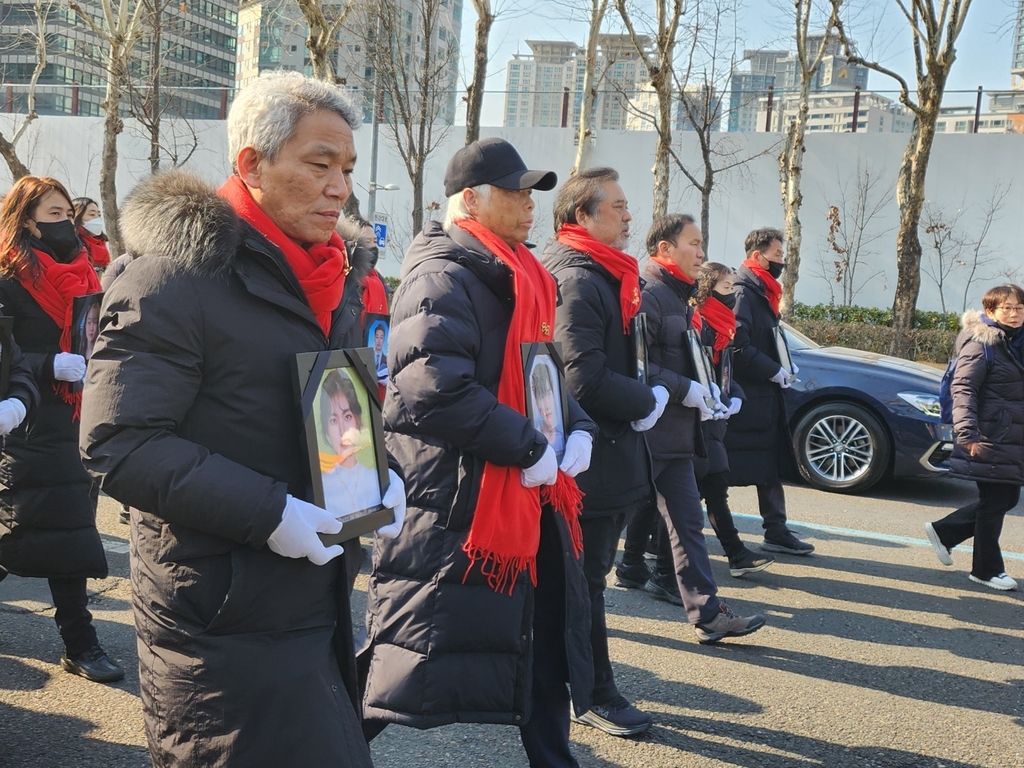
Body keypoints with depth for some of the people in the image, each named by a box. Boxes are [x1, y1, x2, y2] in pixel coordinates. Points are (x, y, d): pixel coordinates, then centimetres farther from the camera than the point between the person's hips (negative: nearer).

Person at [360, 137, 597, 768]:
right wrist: (531, 450, -22)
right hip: (455, 508, -10)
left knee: (545, 643, 18)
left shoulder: (521, 279, 15)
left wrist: (578, 430, 2)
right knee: (420, 668, -1)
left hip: (529, 501, 10)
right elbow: (435, 390, -29)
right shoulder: (444, 277, -16)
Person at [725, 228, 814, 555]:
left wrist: (781, 367, 8)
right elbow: (738, 346, -23)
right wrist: (774, 371, -17)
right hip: (745, 398, -10)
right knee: (720, 470, -2)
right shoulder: (743, 293, -14)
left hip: (764, 396, 10)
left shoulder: (761, 293, 17)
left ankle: (777, 532, 20)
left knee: (770, 467, 13)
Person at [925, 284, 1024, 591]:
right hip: (989, 439, -8)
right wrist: (968, 434, -26)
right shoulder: (981, 344, -12)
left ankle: (943, 531, 25)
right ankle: (987, 570, 15)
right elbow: (963, 388, -18)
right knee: (994, 502, 0)